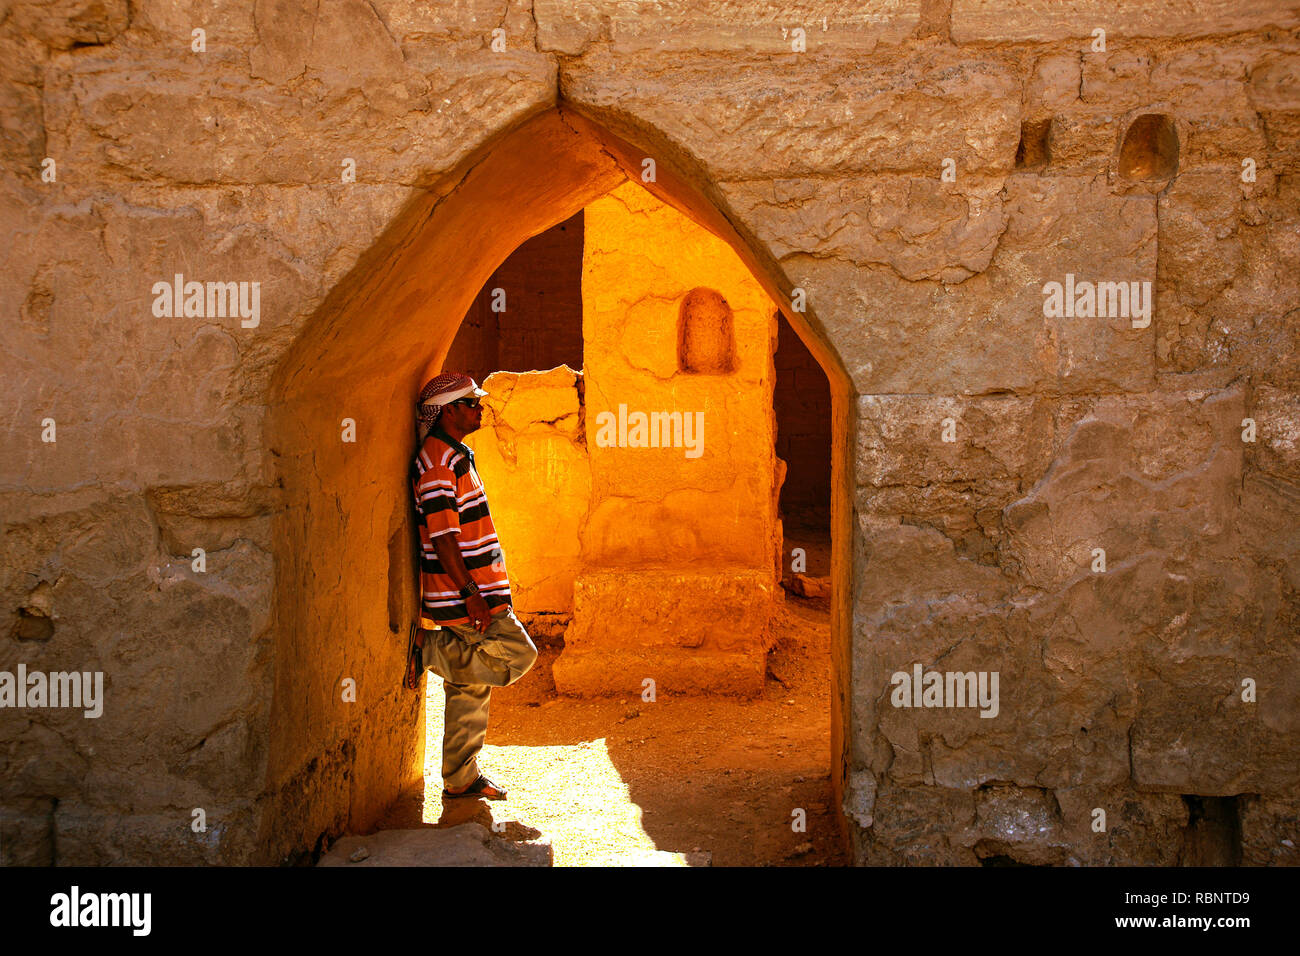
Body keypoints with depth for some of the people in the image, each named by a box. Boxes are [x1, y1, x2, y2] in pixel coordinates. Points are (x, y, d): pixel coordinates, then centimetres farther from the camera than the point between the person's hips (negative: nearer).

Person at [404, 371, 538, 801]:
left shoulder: (455, 456, 17)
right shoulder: (436, 463, -15)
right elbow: (442, 536, -21)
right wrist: (470, 592, -24)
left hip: (470, 588, 10)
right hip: (461, 592, -10)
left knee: (470, 684, 11)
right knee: (517, 655, -8)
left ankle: (461, 779, 17)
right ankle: (427, 650, -1)